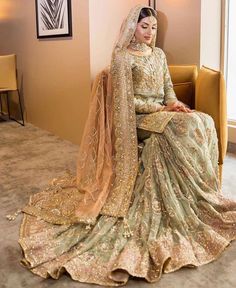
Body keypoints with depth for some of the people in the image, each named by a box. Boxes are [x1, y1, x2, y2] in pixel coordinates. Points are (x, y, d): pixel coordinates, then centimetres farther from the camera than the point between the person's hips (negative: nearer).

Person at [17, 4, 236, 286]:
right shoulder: (123, 57, -5)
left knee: (203, 122, -19)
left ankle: (202, 190, -10)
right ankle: (190, 198, -17)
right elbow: (126, 100, -11)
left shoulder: (159, 54, 18)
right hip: (138, 118, -7)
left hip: (162, 112, 7)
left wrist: (175, 103, -5)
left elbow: (168, 88, 17)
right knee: (183, 129, -31)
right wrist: (160, 108, -14)